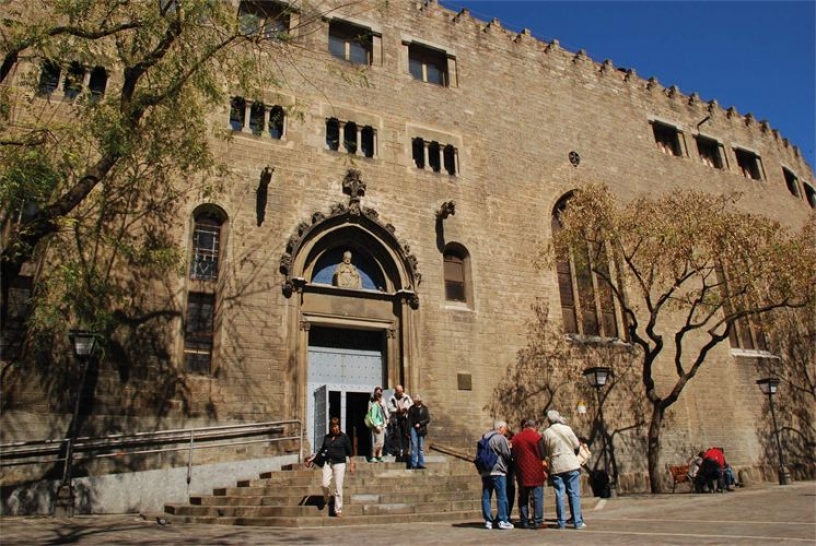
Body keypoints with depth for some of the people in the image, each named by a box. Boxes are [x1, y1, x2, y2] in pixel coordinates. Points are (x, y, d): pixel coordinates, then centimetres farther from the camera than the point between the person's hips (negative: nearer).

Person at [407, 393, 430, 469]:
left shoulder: (424, 408, 4)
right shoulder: (411, 409, 4)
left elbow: (428, 419, 2)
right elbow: (409, 420, 3)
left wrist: (420, 424, -10)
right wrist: (409, 430, -4)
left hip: (421, 429, 1)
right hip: (413, 429, -1)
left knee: (421, 447, 5)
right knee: (414, 446, -4)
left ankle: (421, 464, 11)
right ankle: (414, 464, 0)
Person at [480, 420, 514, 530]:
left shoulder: (484, 438, 14)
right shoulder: (501, 438, -8)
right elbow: (507, 455, -8)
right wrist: (510, 448, 10)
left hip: (485, 472, 7)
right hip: (497, 471, -7)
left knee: (486, 497, 7)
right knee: (502, 496, 0)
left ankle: (488, 521, 8)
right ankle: (503, 520, 1)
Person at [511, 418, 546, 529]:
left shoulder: (515, 438, 11)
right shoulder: (536, 437, -5)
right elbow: (542, 455, -8)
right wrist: (544, 470, 0)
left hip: (521, 473, 5)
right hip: (535, 473, -5)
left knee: (523, 498, 10)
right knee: (537, 497, 0)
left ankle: (524, 522, 10)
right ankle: (538, 522, -3)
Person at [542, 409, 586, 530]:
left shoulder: (546, 433, -3)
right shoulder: (567, 429, -4)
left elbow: (546, 452, 3)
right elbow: (576, 444, 3)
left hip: (556, 467, 1)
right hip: (571, 465, -1)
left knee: (559, 495, 5)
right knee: (574, 494, 4)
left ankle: (561, 522, 6)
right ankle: (578, 522, 3)